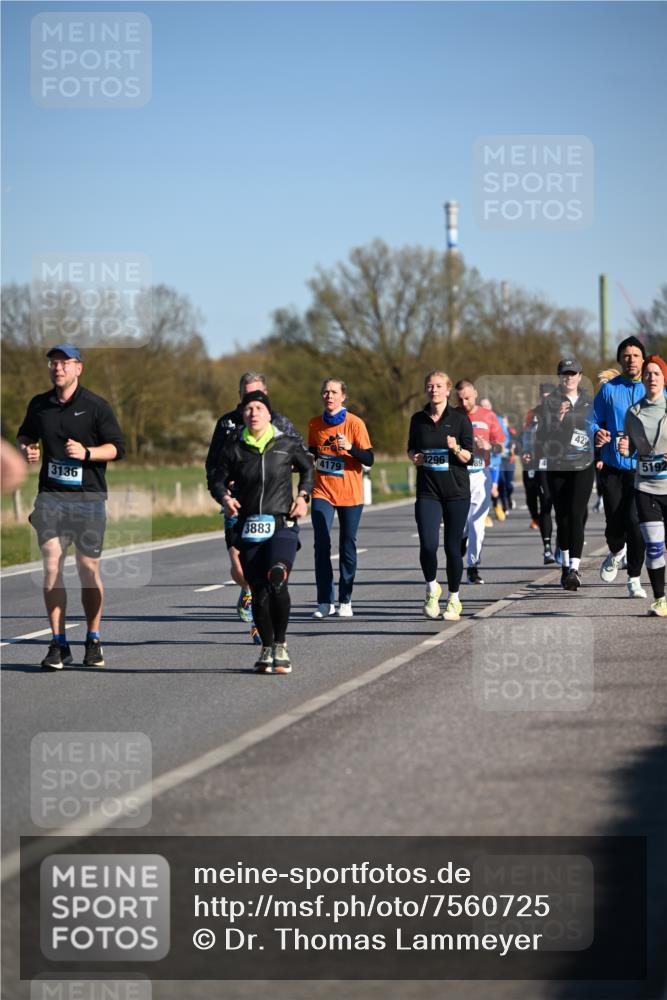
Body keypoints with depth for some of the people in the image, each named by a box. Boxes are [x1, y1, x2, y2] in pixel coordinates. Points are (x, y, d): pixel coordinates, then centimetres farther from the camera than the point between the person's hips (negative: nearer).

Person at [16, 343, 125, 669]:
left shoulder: (96, 406, -2)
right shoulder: (39, 405, 10)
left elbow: (116, 447, -2)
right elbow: (24, 434, 25)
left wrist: (86, 453, -19)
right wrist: (27, 449, 2)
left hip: (89, 498, -3)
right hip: (51, 497, 3)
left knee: (88, 568, 1)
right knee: (52, 567, -6)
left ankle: (93, 641, 14)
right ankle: (58, 644, -3)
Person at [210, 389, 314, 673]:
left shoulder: (287, 445, 2)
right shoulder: (233, 447, 2)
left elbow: (308, 468, 19)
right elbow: (218, 479, 9)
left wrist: (303, 496, 5)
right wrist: (225, 497, -11)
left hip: (282, 526, -2)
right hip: (248, 529, 2)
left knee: (277, 581, -22)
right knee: (259, 591, 2)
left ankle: (280, 644, -7)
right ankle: (267, 649, 20)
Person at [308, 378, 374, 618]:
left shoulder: (355, 423, -8)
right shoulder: (315, 424, 4)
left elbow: (369, 459, -10)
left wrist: (349, 447, -26)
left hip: (350, 494, -2)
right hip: (322, 492, 2)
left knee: (347, 547, 4)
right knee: (321, 544, -10)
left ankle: (345, 601, 16)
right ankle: (325, 602, -7)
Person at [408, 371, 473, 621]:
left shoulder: (460, 418, -2)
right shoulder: (418, 419, 6)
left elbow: (468, 457, -3)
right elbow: (411, 448, 20)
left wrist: (456, 448, -24)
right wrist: (415, 457, -2)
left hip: (456, 491, -1)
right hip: (427, 491, 1)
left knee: (452, 546, 2)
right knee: (428, 545, -14)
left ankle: (454, 600, 18)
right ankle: (432, 589, 12)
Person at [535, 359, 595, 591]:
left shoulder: (589, 402, 8)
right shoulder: (550, 402, 1)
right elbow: (541, 436, -5)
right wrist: (558, 419, -19)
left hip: (583, 467, 0)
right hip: (557, 467, 0)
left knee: (576, 515, -14)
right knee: (562, 517, 7)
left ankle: (574, 569, -20)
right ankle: (565, 565, 26)